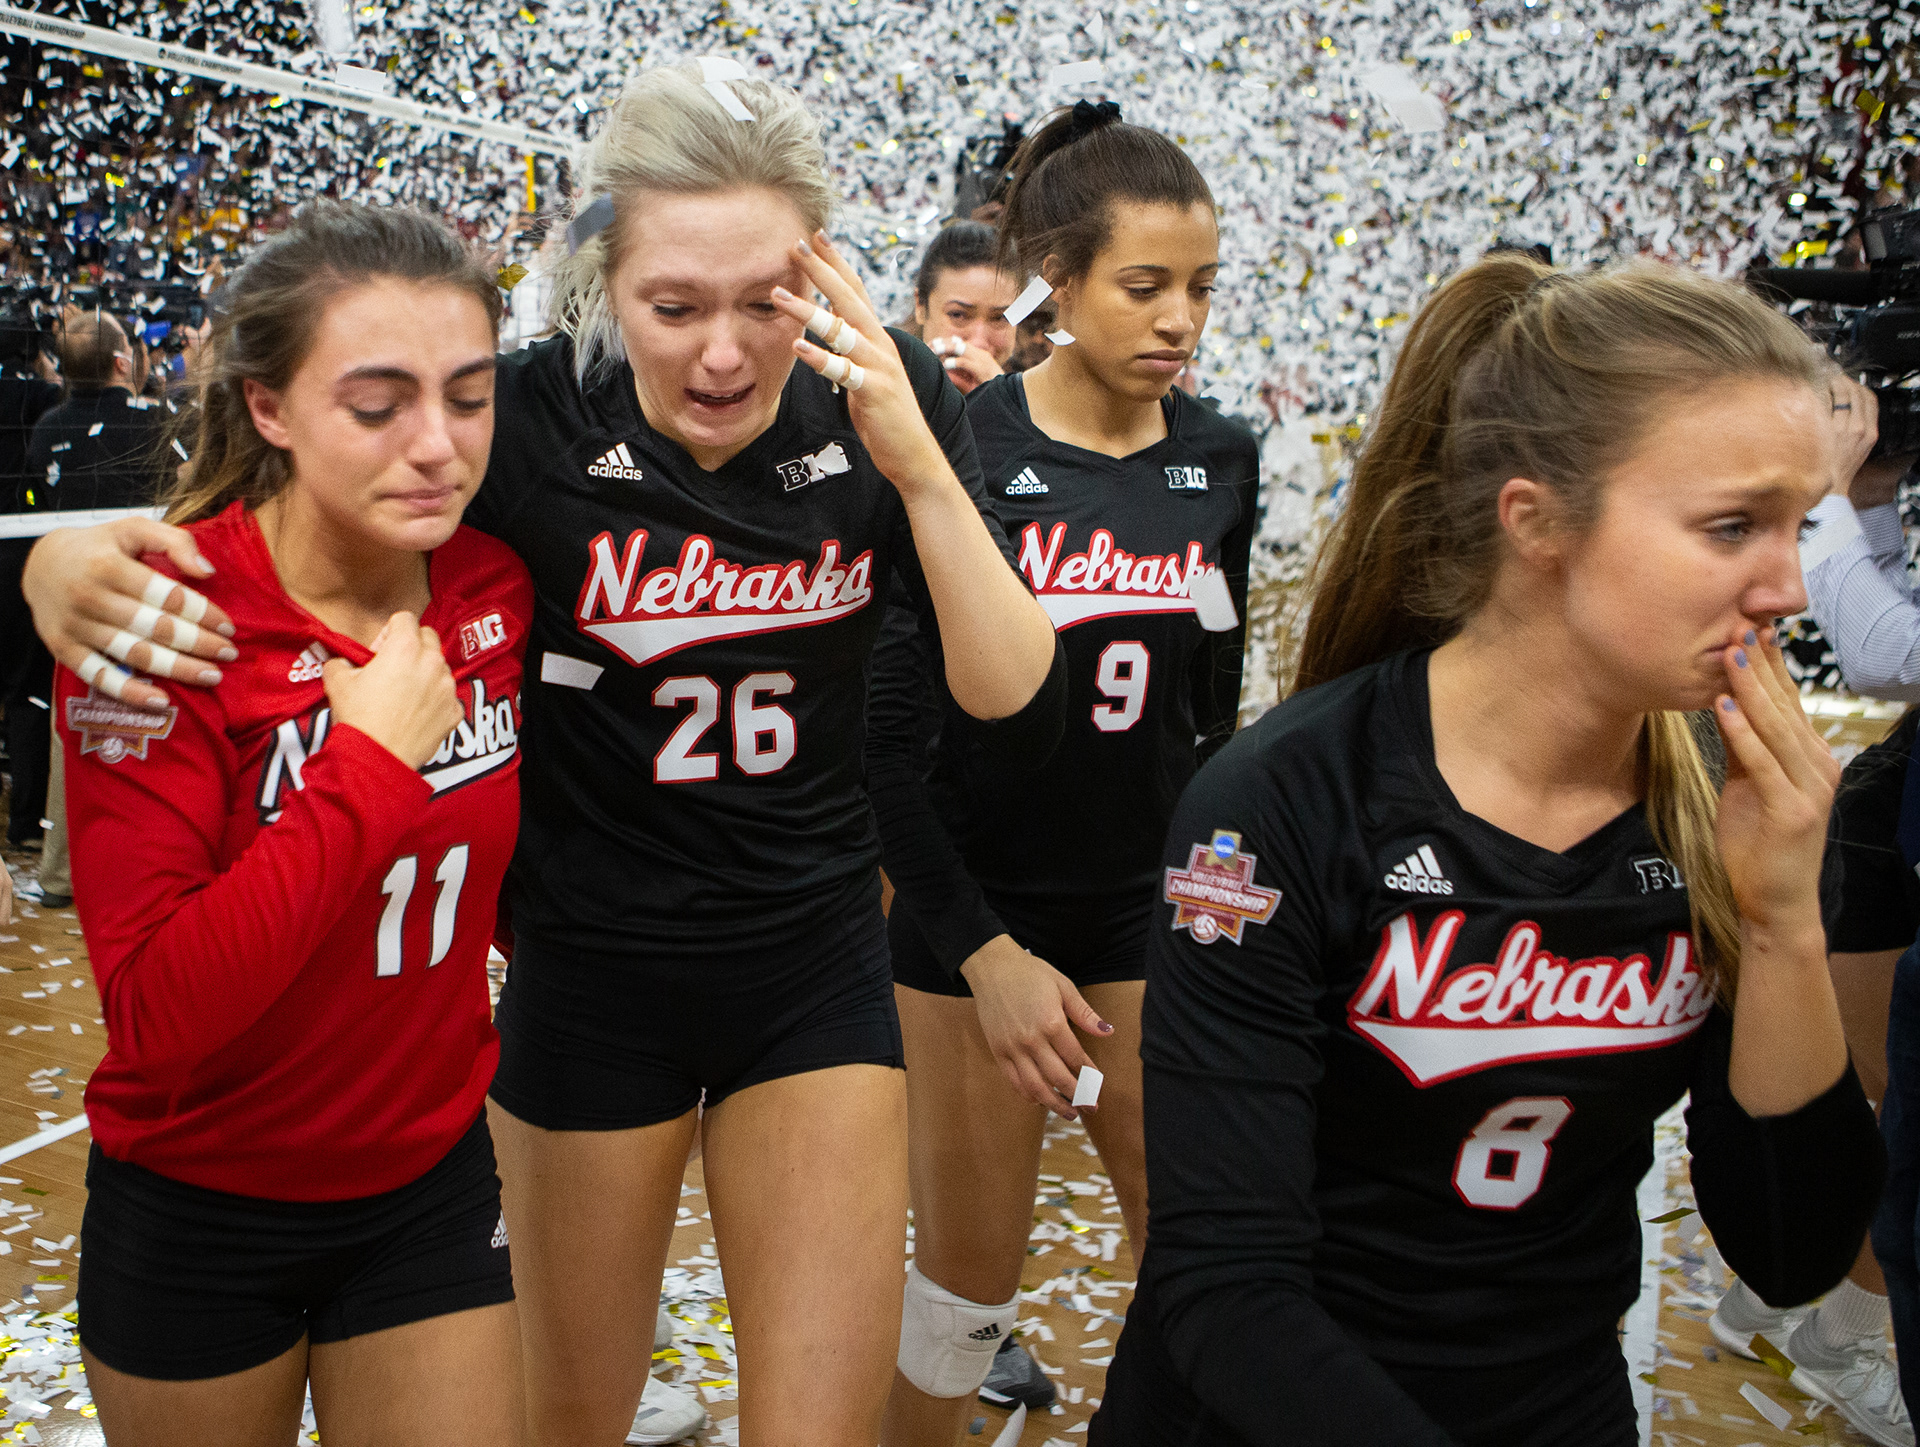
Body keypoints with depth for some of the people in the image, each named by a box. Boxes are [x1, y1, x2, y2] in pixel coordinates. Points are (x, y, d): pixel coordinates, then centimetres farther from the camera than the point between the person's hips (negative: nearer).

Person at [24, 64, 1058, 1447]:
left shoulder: (885, 401, -12)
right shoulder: (535, 415, -18)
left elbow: (1014, 698, -13)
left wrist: (918, 467, -27)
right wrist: (75, 568, -33)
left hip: (818, 966, 1)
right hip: (593, 973, 0)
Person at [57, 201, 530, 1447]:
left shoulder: (496, 586, -8)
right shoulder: (166, 624, -21)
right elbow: (153, 1017, -30)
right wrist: (368, 767, -30)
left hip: (433, 1184, 3)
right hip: (197, 1213, -3)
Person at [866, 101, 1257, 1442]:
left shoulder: (1221, 461, 1)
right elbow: (883, 730, -13)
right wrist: (983, 949, -15)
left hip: (1148, 903, 4)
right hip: (979, 911, -4)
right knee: (971, 1266, 8)